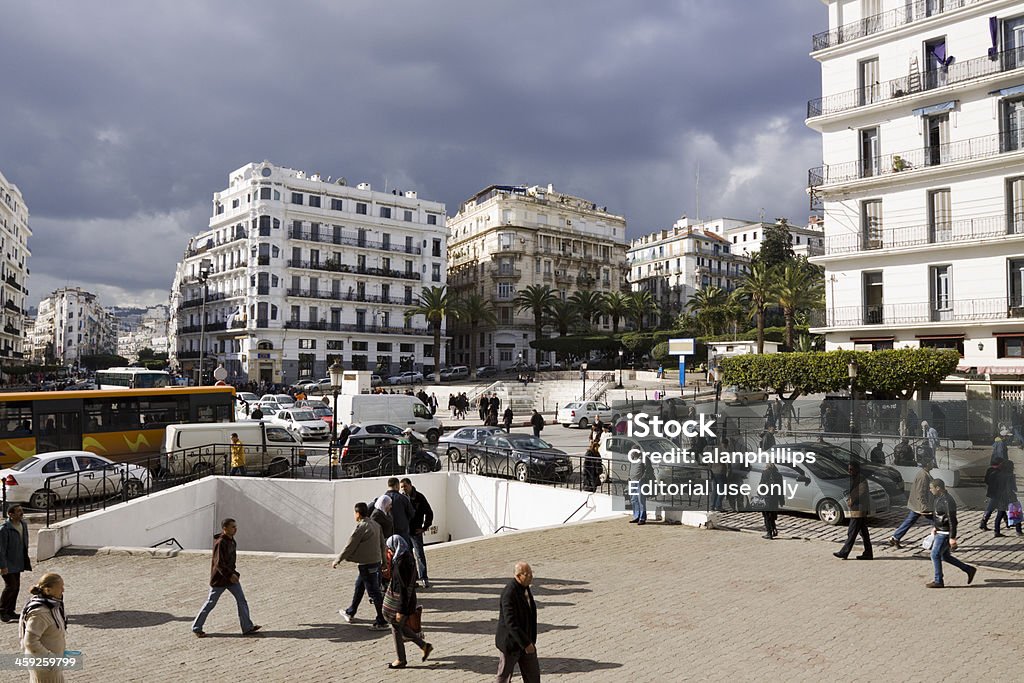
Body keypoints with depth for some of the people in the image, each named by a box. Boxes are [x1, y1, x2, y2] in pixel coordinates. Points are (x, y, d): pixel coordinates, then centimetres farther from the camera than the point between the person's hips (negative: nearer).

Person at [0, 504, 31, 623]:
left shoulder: (24, 524, 4)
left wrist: (26, 560, 17)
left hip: (18, 563, 8)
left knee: (16, 587, 11)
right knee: (11, 586, -7)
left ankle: (10, 611, 23)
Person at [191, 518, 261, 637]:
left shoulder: (231, 540, 5)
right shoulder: (220, 542, -22)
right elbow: (219, 563, -25)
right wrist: (230, 575, -26)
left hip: (230, 575, 8)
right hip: (219, 578, -8)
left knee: (241, 599, 3)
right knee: (211, 603, 6)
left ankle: (247, 627, 6)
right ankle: (196, 628, 24)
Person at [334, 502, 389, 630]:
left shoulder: (360, 527, -19)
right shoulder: (375, 524, 6)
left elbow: (350, 547, -13)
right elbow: (382, 544, 11)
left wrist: (338, 560, -1)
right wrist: (384, 559, 19)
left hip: (366, 565, -9)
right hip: (376, 561, 9)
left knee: (374, 593, -3)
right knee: (359, 586, 24)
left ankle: (382, 622, 2)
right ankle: (350, 613, 39)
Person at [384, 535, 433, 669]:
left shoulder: (402, 562, -26)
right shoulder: (407, 557, 3)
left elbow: (404, 588, -25)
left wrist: (401, 610, -21)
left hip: (403, 601, -9)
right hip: (407, 601, 9)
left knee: (396, 628, 6)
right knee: (401, 626, 19)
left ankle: (401, 660, 21)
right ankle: (425, 646, 26)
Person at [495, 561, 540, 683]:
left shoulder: (525, 587, 2)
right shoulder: (509, 593, -27)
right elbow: (510, 622, -29)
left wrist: (529, 640, 18)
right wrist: (525, 643, -26)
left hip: (525, 639, 8)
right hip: (511, 642, -8)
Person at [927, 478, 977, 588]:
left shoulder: (947, 501, -23)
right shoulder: (940, 498, 8)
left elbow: (952, 520, -24)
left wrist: (952, 538, -24)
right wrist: (936, 527, 24)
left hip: (945, 534, -10)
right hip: (940, 532, 10)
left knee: (935, 555, -2)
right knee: (944, 556, 16)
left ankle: (938, 581, 8)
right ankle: (969, 570, 26)